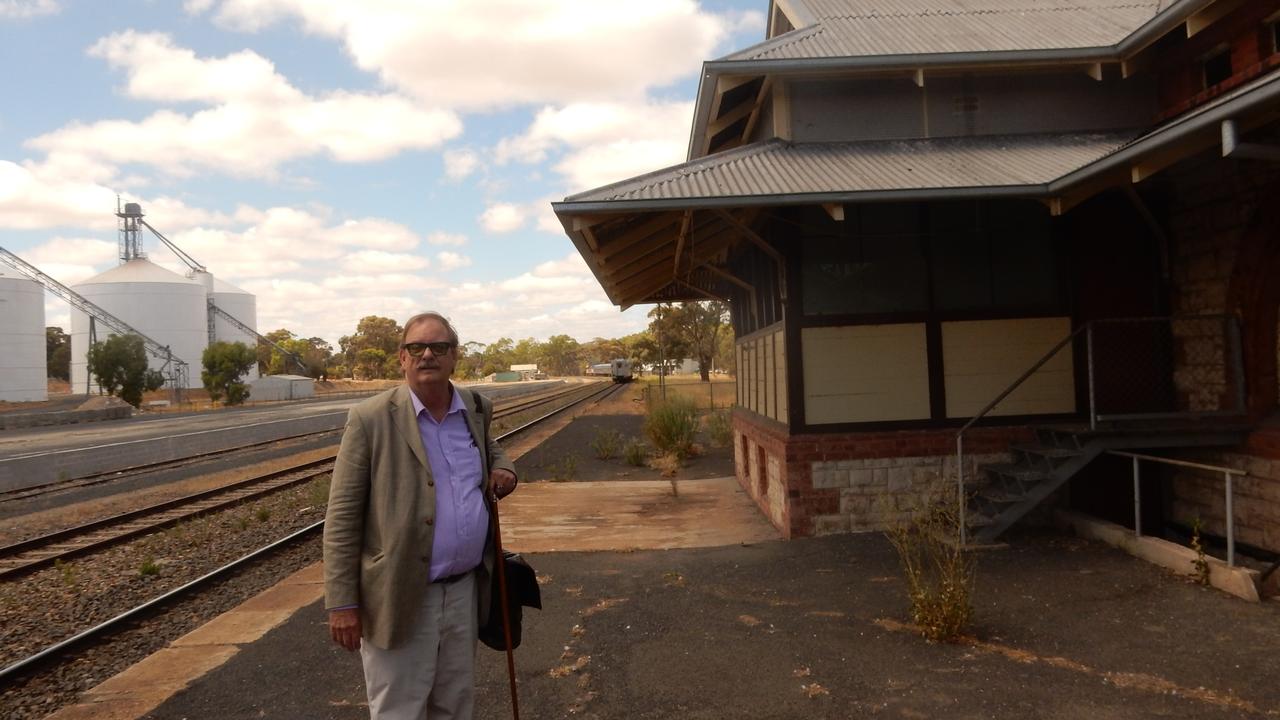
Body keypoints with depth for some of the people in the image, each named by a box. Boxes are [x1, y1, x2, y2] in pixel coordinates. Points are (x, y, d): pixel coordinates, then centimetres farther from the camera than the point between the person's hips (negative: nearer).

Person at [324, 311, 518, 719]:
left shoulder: (477, 410, 5)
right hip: (400, 597, -5)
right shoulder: (371, 419, -10)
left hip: (465, 590, 5)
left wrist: (503, 469, 2)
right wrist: (342, 603, -11)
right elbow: (342, 518, -9)